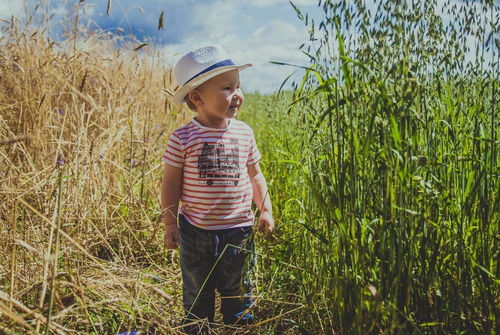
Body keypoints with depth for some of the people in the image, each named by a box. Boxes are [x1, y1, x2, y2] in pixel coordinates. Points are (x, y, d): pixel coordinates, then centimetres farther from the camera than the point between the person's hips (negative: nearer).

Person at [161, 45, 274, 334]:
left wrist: (266, 210, 5)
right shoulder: (183, 139, -13)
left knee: (237, 288, 19)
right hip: (196, 231, -2)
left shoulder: (244, 133, -3)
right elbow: (171, 183, -6)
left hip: (238, 230, 2)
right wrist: (170, 224, -4)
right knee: (197, 289, 18)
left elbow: (255, 175, 8)